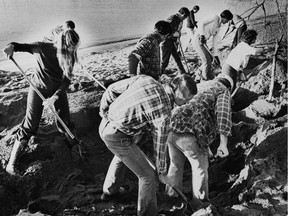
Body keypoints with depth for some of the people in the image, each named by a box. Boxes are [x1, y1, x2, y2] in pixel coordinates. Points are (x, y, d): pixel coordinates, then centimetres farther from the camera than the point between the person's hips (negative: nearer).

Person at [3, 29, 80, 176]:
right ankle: (12, 162, 8)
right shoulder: (41, 48, -19)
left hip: (58, 91, 3)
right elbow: (21, 46, -9)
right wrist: (11, 46, -34)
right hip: (38, 90, -3)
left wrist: (55, 97, -25)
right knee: (29, 127, -4)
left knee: (65, 124, 6)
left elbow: (66, 81, -13)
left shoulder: (69, 57, -11)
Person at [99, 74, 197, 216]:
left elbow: (112, 89, 4)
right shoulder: (163, 112, -19)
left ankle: (109, 191, 59)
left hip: (105, 125, 9)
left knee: (122, 154, 38)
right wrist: (162, 171, 11)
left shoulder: (146, 79, -4)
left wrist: (103, 111, 17)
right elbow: (160, 145, -6)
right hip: (118, 138, -9)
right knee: (147, 176, 6)